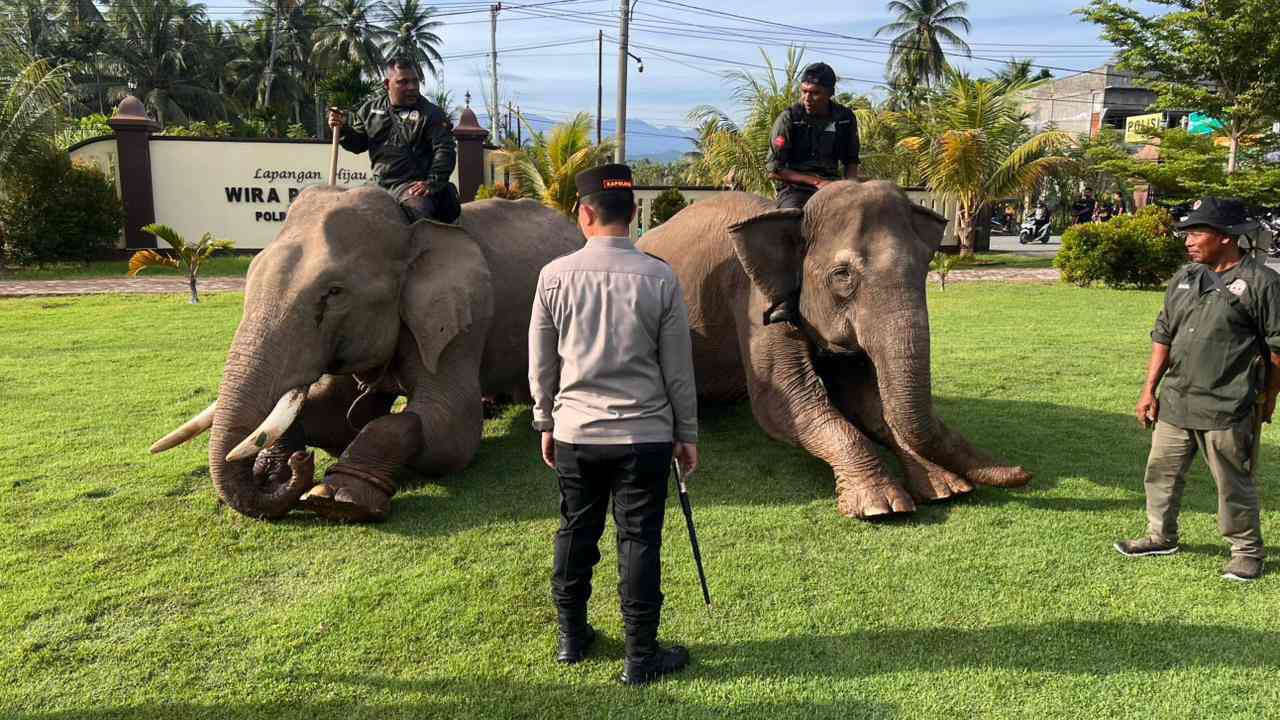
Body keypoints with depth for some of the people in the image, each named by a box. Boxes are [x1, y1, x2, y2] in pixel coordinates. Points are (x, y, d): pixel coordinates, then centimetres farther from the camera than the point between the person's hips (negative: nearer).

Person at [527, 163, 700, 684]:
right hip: (645, 433, -2)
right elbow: (678, 367, -3)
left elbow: (541, 362, 3)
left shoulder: (555, 275, -5)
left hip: (574, 431, 2)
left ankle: (572, 637, 32)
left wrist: (546, 423, 16)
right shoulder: (659, 278, -8)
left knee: (575, 532, 16)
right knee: (639, 541, 6)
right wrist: (686, 433, 8)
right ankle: (641, 657, 17)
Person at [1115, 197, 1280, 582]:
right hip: (1174, 403, 6)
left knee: (1235, 485, 7)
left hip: (1228, 409, -6)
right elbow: (1163, 335, 12)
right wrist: (1149, 388, 9)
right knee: (1162, 474, 15)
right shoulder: (1185, 278, 9)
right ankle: (1161, 537, 32)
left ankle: (1247, 551, 25)